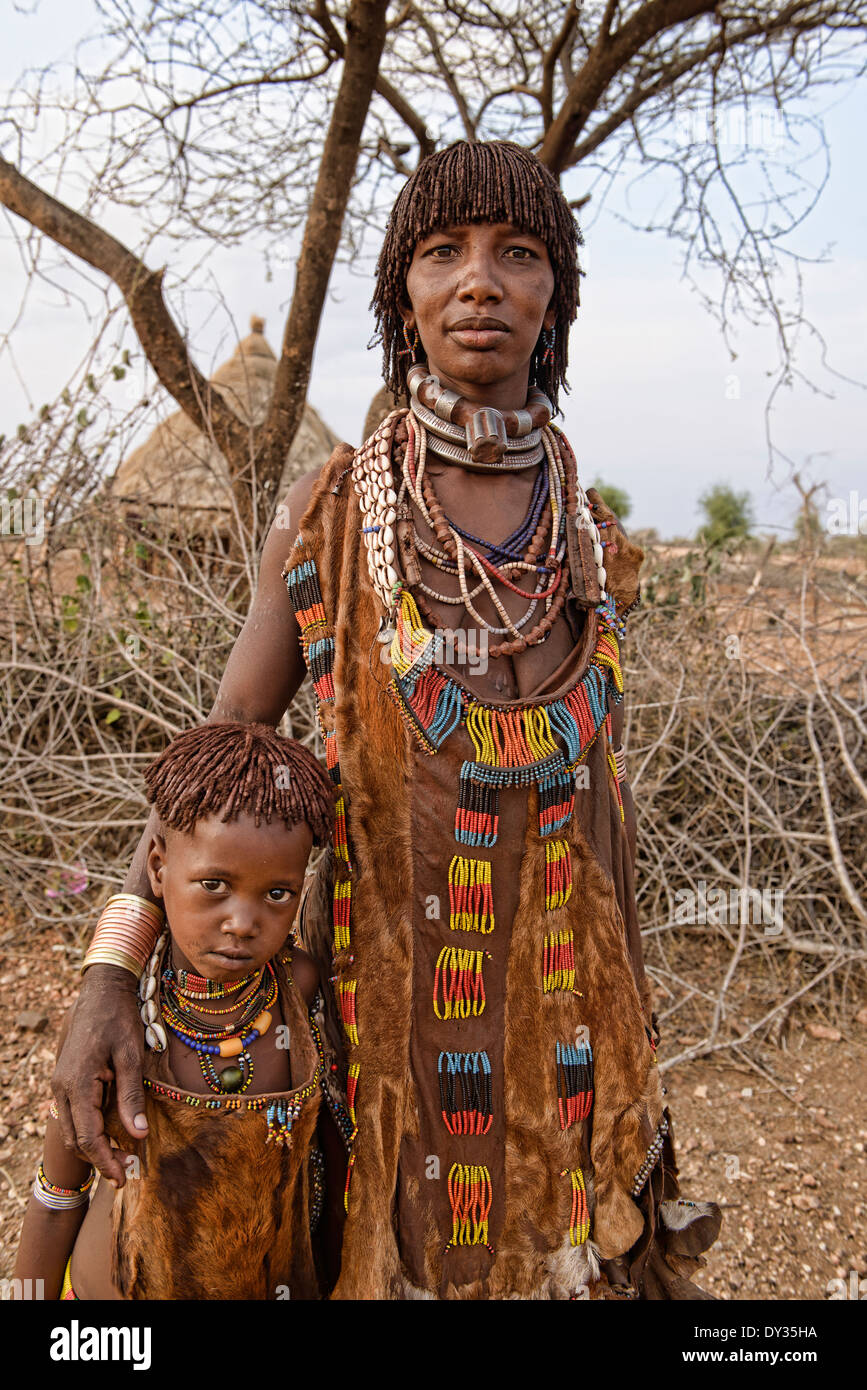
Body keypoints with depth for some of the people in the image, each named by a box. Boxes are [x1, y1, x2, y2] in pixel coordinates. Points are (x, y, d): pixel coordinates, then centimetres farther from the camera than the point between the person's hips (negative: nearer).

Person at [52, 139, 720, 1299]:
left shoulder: (593, 541, 1)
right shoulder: (332, 511, -6)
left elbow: (601, 788, 8)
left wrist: (630, 1025, 13)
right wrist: (107, 976, -13)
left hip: (557, 1004, 3)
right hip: (388, 990, -2)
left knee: (561, 1254, 15)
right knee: (399, 1254, 12)